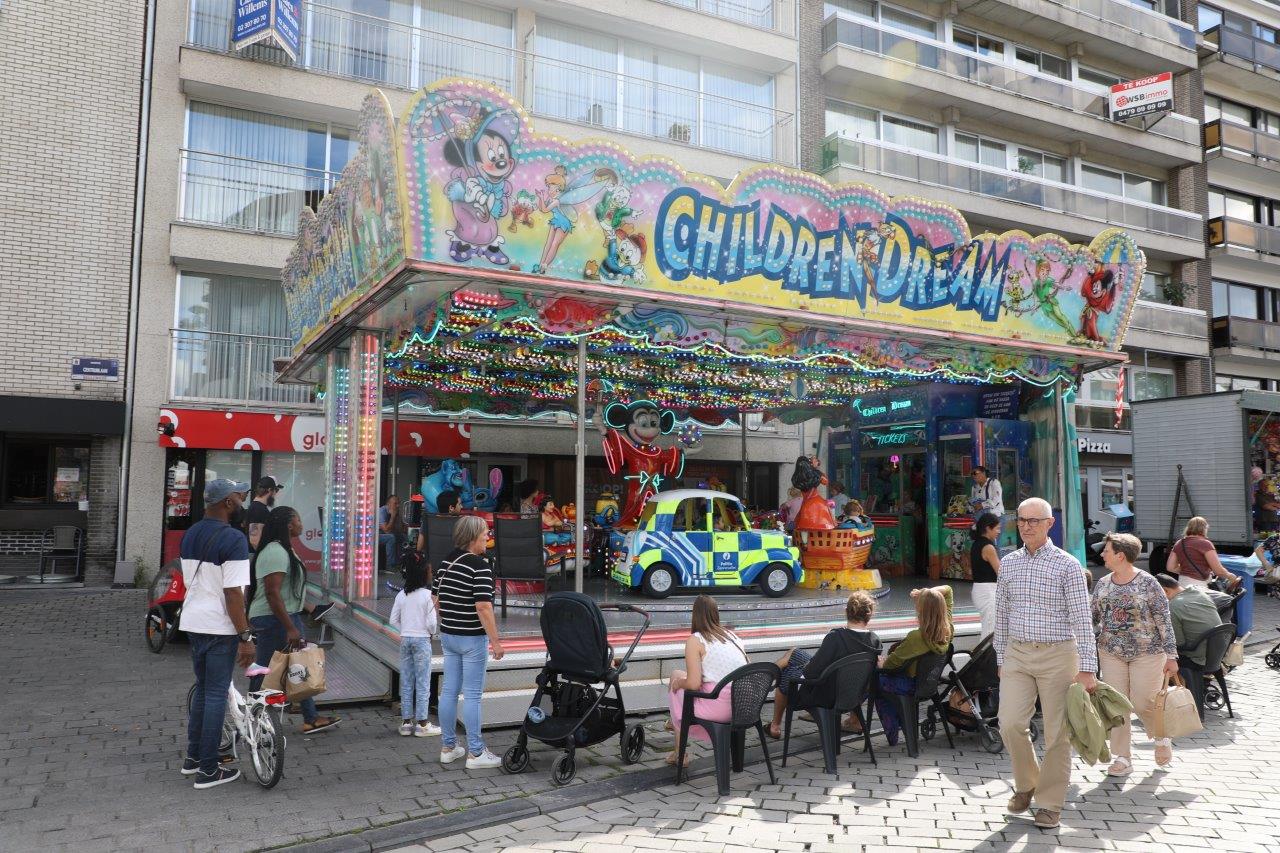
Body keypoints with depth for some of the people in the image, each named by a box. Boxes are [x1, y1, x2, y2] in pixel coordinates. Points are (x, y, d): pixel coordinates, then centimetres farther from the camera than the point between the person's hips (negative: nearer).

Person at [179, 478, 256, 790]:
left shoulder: (190, 534, 9)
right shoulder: (233, 539, -19)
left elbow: (188, 581, 17)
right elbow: (233, 593, -21)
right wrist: (246, 637, -18)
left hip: (192, 621, 8)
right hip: (219, 627, -8)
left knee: (202, 687, 21)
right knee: (216, 694, 0)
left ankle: (193, 757, 30)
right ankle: (208, 770, 7)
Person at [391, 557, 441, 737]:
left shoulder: (401, 595, 2)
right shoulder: (427, 595, -13)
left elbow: (393, 620, 4)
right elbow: (431, 622, -14)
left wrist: (405, 632, 13)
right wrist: (432, 633, 5)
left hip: (405, 639, 5)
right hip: (422, 640, -5)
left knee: (406, 682, 11)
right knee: (423, 682, 3)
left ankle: (406, 722, 16)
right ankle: (422, 723, 7)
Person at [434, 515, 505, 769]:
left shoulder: (446, 562, 7)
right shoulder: (480, 566, -18)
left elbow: (437, 600, 13)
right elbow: (483, 607, -23)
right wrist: (495, 640, -18)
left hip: (448, 634, 8)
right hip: (472, 638, -8)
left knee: (449, 691, 13)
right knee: (472, 695, -1)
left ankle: (448, 748, 23)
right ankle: (475, 754, 6)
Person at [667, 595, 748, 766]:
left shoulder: (695, 640, -8)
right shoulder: (733, 635, 11)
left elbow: (693, 684, -17)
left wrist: (679, 681, 7)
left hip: (717, 709, -7)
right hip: (741, 708, 7)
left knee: (676, 676, 20)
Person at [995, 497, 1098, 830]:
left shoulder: (1067, 565, -6)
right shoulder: (1008, 564, 7)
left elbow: (1082, 619, -8)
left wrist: (1087, 668, -13)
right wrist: (1001, 659, 13)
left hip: (1057, 655, -3)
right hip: (1017, 654, 3)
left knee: (1057, 732, 3)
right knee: (1010, 723, -6)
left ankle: (1050, 803, 17)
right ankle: (1026, 783, 19)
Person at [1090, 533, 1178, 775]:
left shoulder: (1147, 583, -9)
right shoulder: (1102, 584, 5)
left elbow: (1164, 620, -8)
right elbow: (1092, 617, 11)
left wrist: (1171, 655, -9)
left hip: (1147, 653, -4)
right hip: (1111, 653, 4)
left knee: (1143, 703, -2)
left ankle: (1162, 738, 31)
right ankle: (1122, 758, 12)